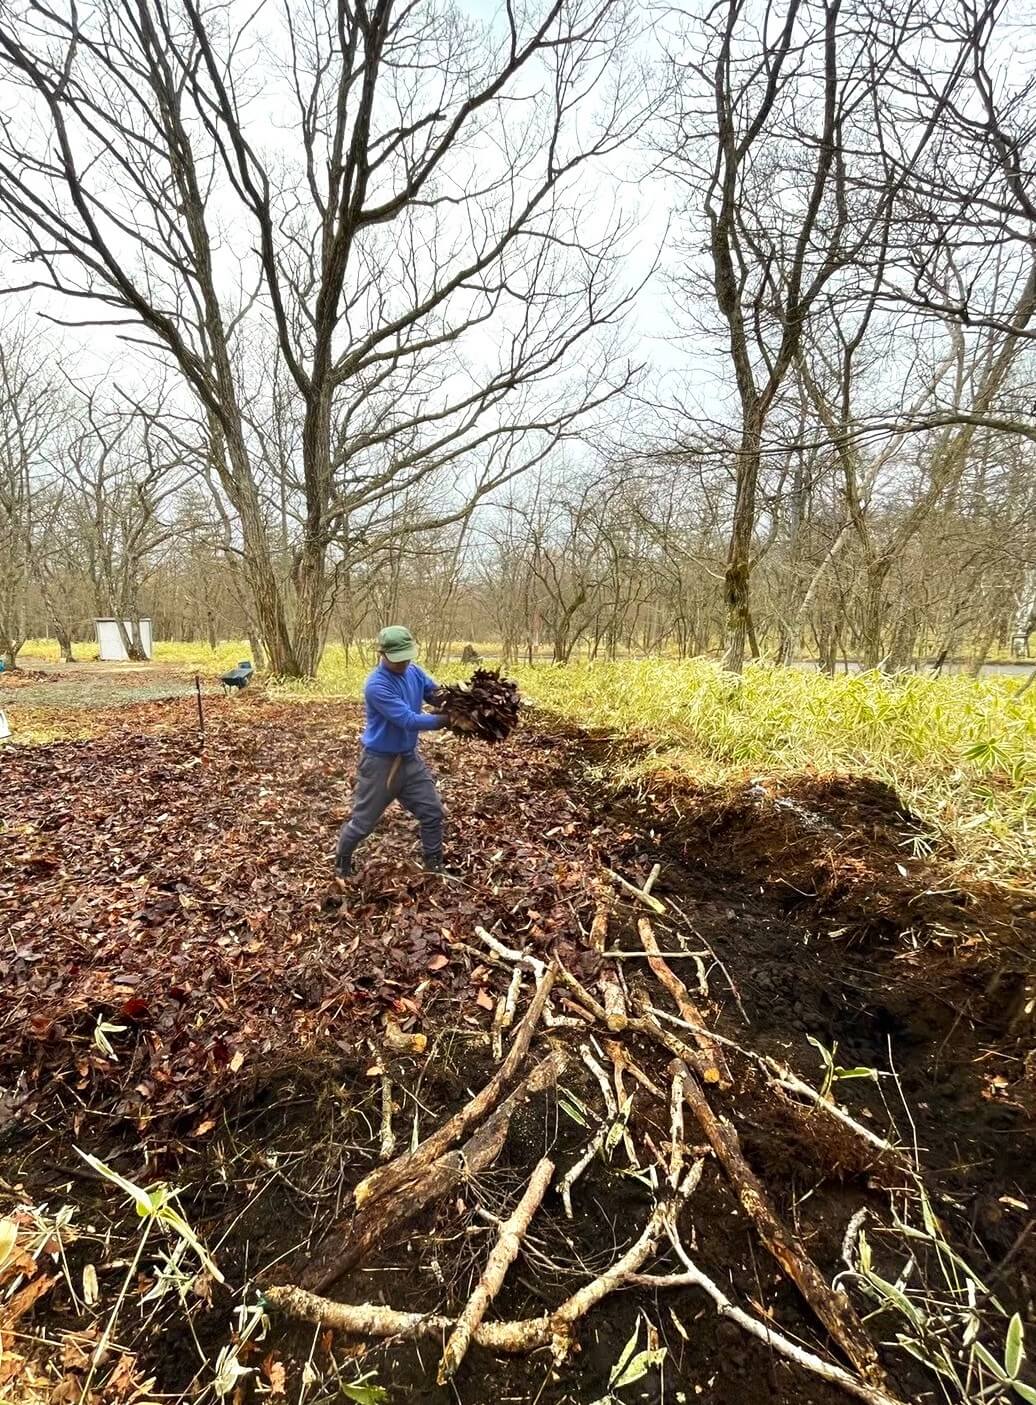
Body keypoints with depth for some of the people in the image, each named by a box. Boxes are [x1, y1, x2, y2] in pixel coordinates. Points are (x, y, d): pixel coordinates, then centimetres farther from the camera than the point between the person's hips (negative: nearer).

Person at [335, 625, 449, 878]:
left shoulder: (414, 672, -3)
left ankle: (434, 865, 26)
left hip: (409, 758, 7)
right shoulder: (377, 686, -26)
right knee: (363, 820, 8)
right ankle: (342, 863, 33)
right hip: (379, 762, -6)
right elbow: (408, 720, -31)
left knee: (432, 811, 9)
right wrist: (445, 720, -34)